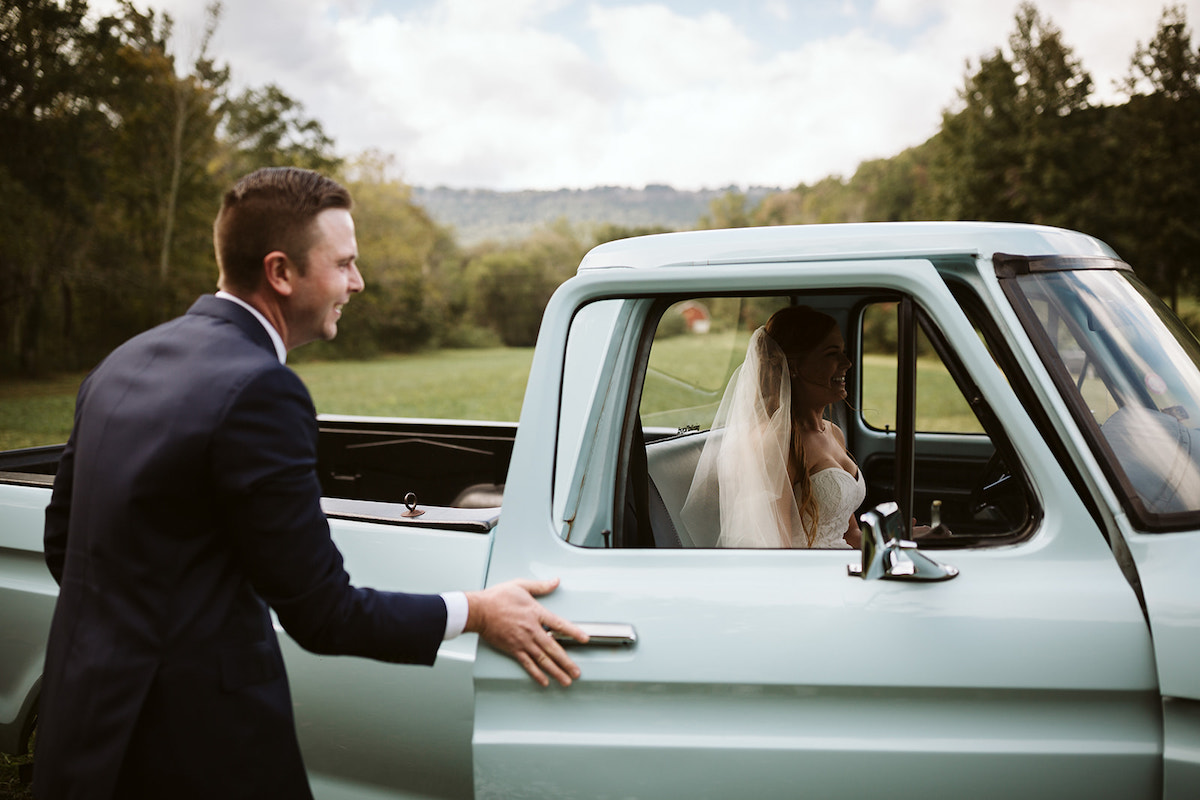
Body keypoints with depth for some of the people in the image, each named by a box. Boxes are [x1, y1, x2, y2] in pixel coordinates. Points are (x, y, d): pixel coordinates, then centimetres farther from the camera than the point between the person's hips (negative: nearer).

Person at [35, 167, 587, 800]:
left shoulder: (122, 363, 5)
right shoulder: (260, 391, -22)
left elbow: (61, 541, 14)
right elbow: (323, 615, -19)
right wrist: (478, 614, -7)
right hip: (191, 748, -8)